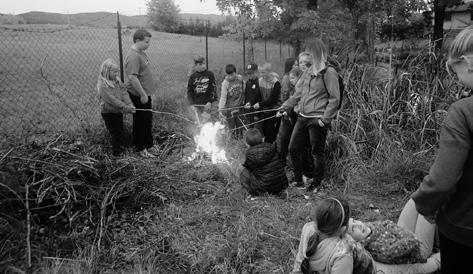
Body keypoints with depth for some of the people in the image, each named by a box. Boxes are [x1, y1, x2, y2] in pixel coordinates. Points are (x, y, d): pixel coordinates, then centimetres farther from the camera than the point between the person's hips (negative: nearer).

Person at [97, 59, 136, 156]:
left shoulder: (117, 81, 4)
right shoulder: (103, 85, -18)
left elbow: (124, 93, -5)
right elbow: (112, 100, -25)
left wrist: (130, 104, -21)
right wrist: (126, 108, -29)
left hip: (118, 111, 7)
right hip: (108, 113, -7)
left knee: (120, 132, 16)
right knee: (116, 135, -1)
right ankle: (116, 154, 12)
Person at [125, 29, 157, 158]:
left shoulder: (141, 53, 9)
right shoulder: (133, 56, -22)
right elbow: (132, 77, -28)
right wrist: (143, 94, -24)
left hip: (145, 93, 9)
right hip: (138, 95, -9)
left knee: (148, 121, 18)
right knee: (140, 123, 4)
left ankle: (149, 145, 32)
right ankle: (140, 149, 18)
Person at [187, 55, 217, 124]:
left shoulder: (209, 74, -2)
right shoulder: (193, 76, 2)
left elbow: (213, 88, -2)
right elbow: (189, 91, 7)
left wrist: (210, 101, -8)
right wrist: (192, 104, 0)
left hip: (206, 103, -2)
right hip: (196, 104, 2)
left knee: (205, 121, -5)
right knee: (199, 121, 9)